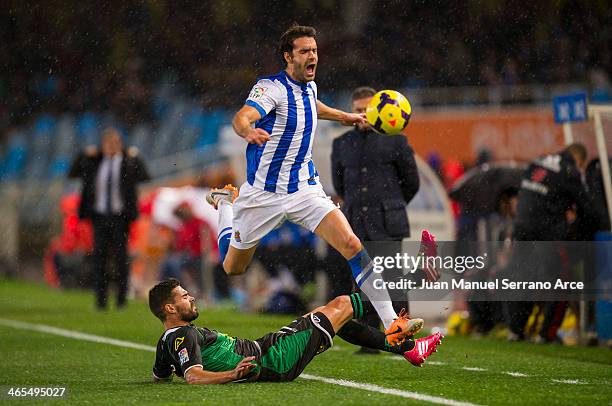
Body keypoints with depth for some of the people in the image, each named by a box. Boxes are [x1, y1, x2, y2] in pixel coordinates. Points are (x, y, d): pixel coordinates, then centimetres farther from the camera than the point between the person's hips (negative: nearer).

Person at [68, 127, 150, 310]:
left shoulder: (128, 161, -1)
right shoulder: (94, 162, 10)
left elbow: (144, 176, -16)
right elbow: (72, 173, 9)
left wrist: (135, 158, -21)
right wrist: (84, 155, 0)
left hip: (120, 216, -3)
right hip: (99, 215, 3)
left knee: (121, 256, -2)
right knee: (99, 256, -2)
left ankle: (122, 298, 4)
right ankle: (101, 299, -1)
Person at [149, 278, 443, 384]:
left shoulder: (167, 343, 6)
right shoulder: (184, 336, -22)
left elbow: (159, 375, 21)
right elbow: (193, 377, -35)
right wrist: (233, 373, -45)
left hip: (263, 346, 10)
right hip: (275, 361, -10)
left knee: (327, 314, 21)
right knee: (341, 305, 2)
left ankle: (406, 348, 30)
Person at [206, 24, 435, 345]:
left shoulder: (309, 87, 4)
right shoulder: (272, 87, -18)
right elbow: (241, 117, -38)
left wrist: (343, 116, 37)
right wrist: (248, 131, -60)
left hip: (305, 190, 4)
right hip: (263, 194, -4)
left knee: (352, 245, -18)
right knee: (232, 268, 14)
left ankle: (391, 323, -19)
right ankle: (225, 202, 46)